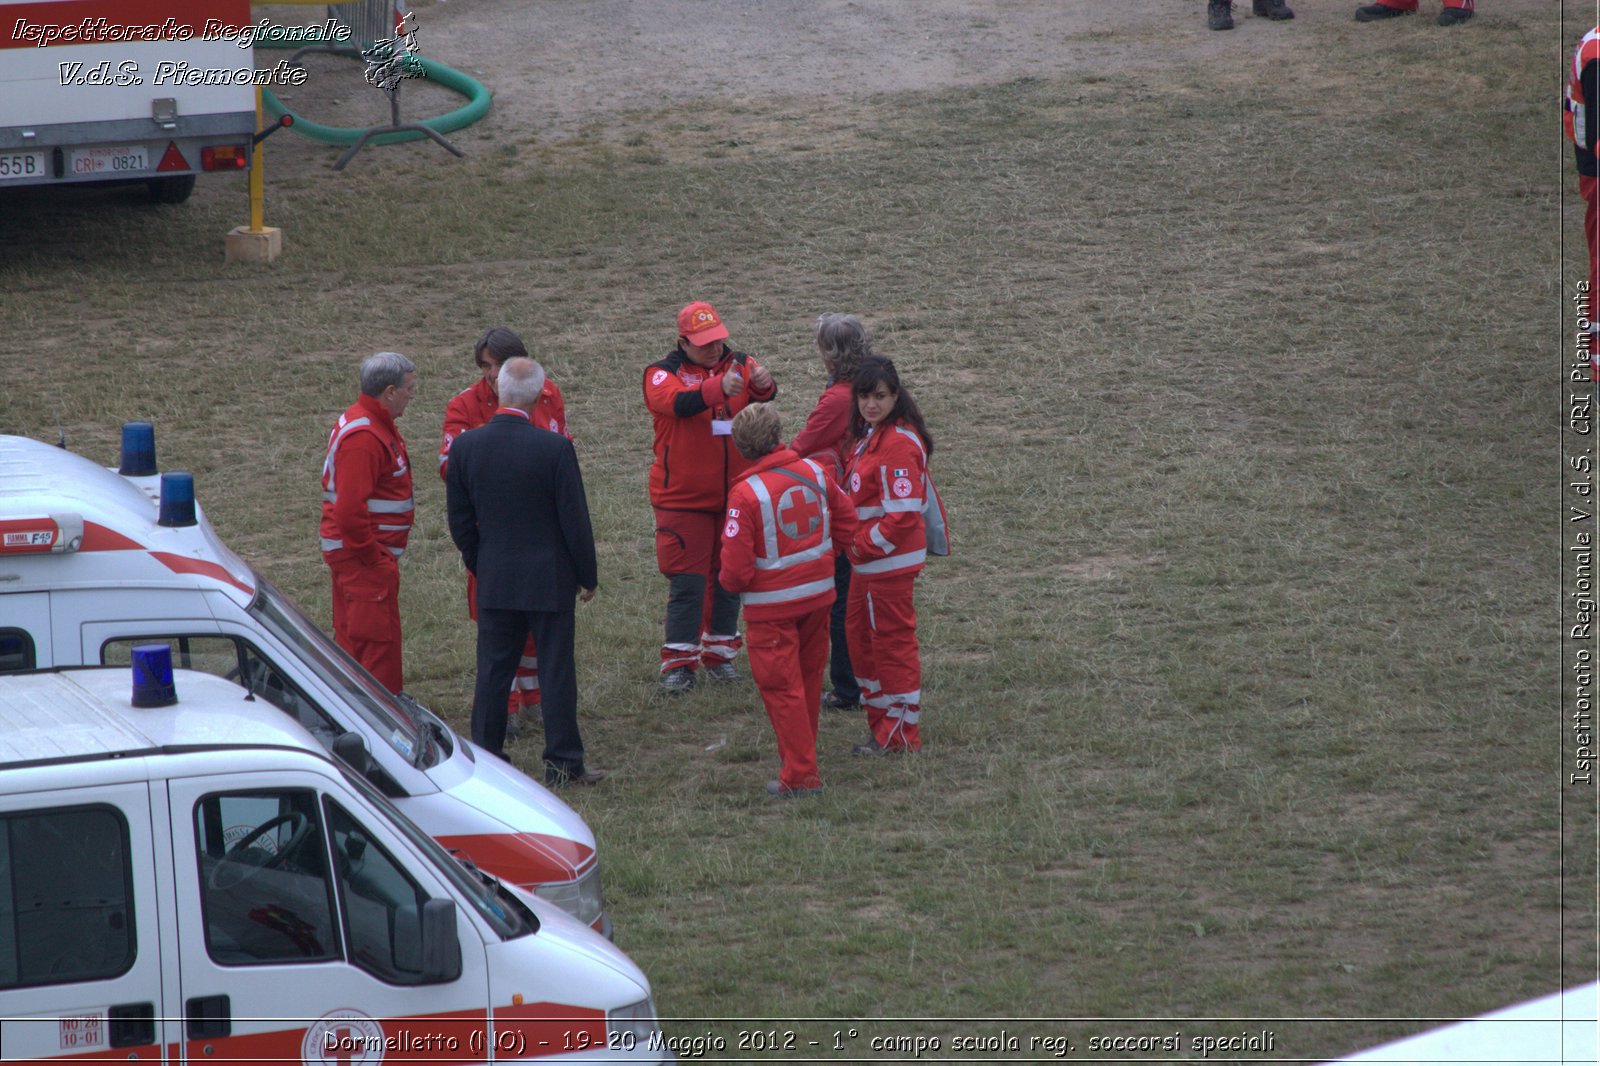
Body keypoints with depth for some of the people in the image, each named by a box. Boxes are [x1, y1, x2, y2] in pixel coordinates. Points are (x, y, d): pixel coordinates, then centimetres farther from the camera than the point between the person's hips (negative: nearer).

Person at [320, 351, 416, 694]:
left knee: (352, 638, 16)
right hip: (366, 558, -11)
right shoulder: (363, 437, -21)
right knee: (378, 641, -6)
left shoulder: (371, 423, 14)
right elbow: (350, 510, -28)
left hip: (360, 553, 11)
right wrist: (373, 557, -19)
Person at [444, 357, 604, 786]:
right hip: (549, 580, -3)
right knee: (556, 669, 4)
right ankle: (562, 762, 8)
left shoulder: (465, 446, -5)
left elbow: (459, 521, 4)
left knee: (493, 671, 11)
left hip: (494, 580, 3)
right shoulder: (554, 448, -16)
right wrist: (587, 576, 1)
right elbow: (575, 518, -11)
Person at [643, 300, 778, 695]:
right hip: (683, 497, -4)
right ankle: (679, 662, 2)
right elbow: (674, 401, -30)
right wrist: (717, 389, -48)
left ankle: (719, 652, 27)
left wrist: (763, 384, -44)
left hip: (736, 495, 4)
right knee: (686, 581, -4)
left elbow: (762, 393, -18)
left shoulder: (739, 365, 2)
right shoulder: (663, 373, -8)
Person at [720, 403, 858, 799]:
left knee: (782, 688, 2)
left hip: (772, 606, -5)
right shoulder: (816, 472, -5)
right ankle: (801, 755, 35)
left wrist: (730, 581, 3)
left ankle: (801, 776, 3)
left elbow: (736, 565, -19)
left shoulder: (747, 494, -21)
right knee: (808, 678, 20)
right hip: (818, 593, 5)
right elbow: (846, 521, 9)